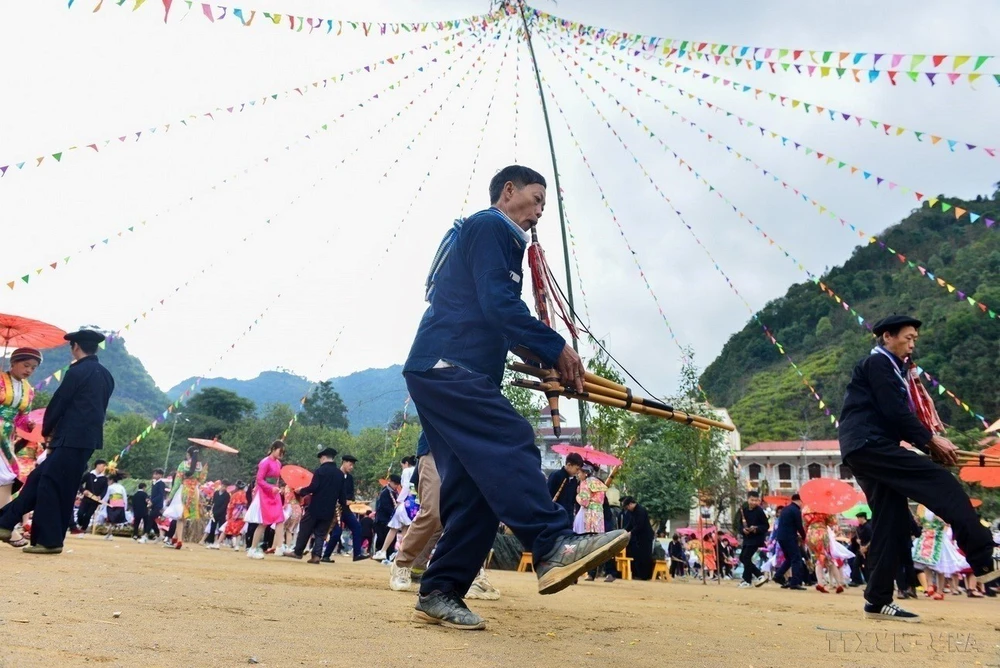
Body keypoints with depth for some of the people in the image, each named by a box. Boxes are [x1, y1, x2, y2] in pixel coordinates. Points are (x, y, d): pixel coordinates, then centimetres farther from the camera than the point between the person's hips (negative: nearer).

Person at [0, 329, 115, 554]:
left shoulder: (77, 372, -11)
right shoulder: (106, 376, 15)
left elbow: (58, 402, -7)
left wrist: (47, 431, 10)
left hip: (71, 439, -9)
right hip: (88, 439, 9)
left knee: (49, 486, -3)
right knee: (40, 479, 13)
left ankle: (49, 541, -1)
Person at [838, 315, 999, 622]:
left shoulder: (890, 369, 28)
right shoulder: (878, 362, -2)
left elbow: (897, 415, 22)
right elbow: (895, 412, -12)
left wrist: (931, 444, 9)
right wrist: (932, 440, -6)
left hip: (867, 451, 10)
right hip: (869, 444, -10)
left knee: (892, 522, 5)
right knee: (942, 482, -17)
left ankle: (878, 600, 6)